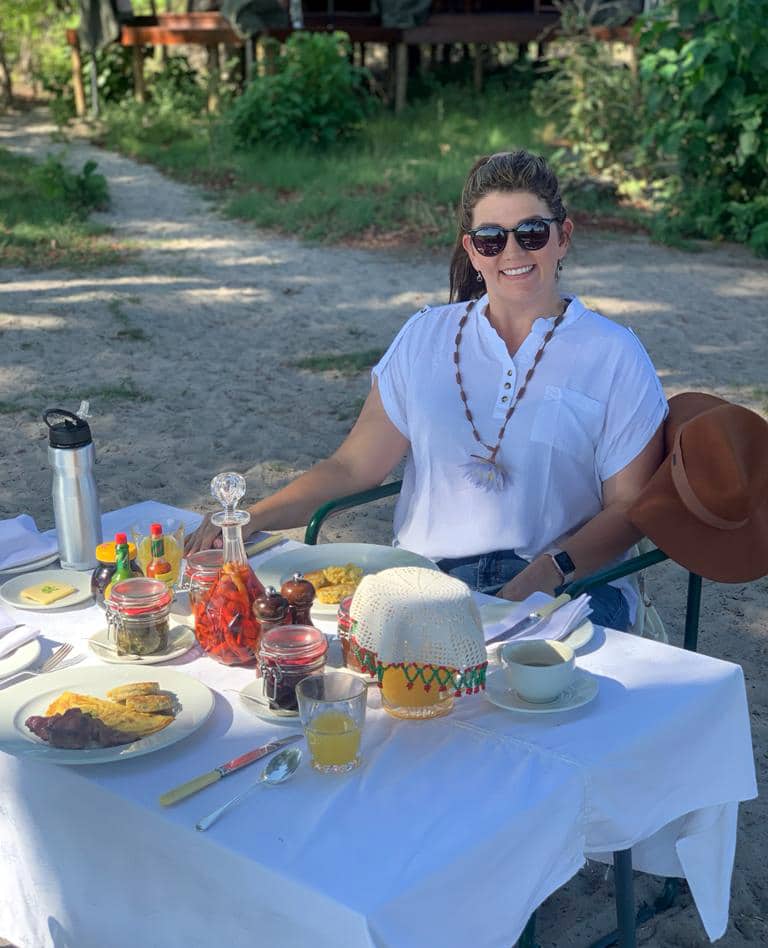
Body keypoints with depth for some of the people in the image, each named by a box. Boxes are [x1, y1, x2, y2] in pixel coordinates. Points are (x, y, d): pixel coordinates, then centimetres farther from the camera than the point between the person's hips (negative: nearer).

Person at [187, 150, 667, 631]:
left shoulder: (614, 355, 4)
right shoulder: (425, 338, 11)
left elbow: (628, 506, 1)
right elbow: (353, 465, 8)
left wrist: (551, 572, -17)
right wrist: (249, 519, -6)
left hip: (562, 588, -3)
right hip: (427, 574, 3)